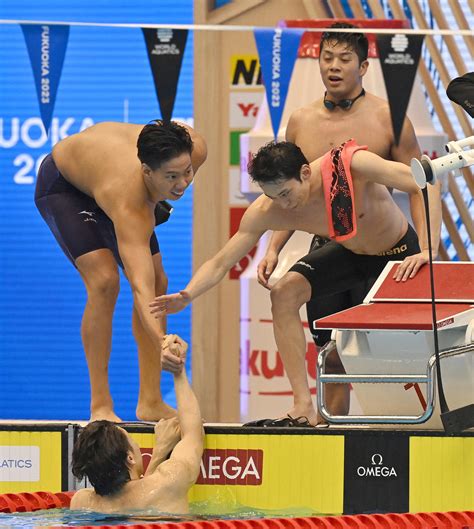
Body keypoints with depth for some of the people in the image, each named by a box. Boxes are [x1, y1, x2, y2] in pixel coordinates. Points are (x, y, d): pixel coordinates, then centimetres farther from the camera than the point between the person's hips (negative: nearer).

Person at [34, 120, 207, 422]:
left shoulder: (194, 149, -32)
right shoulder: (130, 207, -47)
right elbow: (141, 289, -55)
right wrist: (163, 343, -69)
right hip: (62, 186, -7)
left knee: (158, 281, 0)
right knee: (104, 281, -25)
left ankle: (150, 402, 4)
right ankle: (100, 406, -18)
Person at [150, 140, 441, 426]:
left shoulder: (351, 165, -37)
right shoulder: (265, 212, -25)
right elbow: (220, 264, -22)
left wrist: (427, 252, -44)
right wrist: (186, 297, -42)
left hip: (399, 252, -3)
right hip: (349, 252, 4)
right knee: (285, 292, -18)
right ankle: (304, 407, -17)